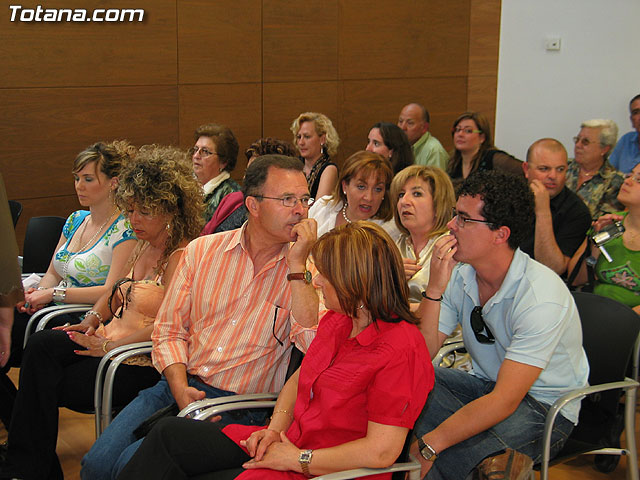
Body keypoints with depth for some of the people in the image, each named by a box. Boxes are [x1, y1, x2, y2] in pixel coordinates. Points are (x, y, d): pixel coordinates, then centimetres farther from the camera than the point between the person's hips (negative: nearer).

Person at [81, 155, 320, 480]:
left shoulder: (304, 272, -1)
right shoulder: (202, 251, 6)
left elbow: (312, 344, -18)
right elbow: (169, 330, 8)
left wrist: (297, 266, -18)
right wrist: (180, 390, -9)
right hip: (179, 387, 4)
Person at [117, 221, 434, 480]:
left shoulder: (401, 350, -22)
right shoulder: (336, 320, 6)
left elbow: (382, 451, -26)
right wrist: (276, 428, 0)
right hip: (289, 443, 9)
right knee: (169, 435, 0)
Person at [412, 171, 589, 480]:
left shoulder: (542, 297, -26)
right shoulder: (459, 275, -5)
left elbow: (504, 401, -29)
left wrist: (428, 446, -30)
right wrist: (434, 288, -22)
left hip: (547, 409, -8)